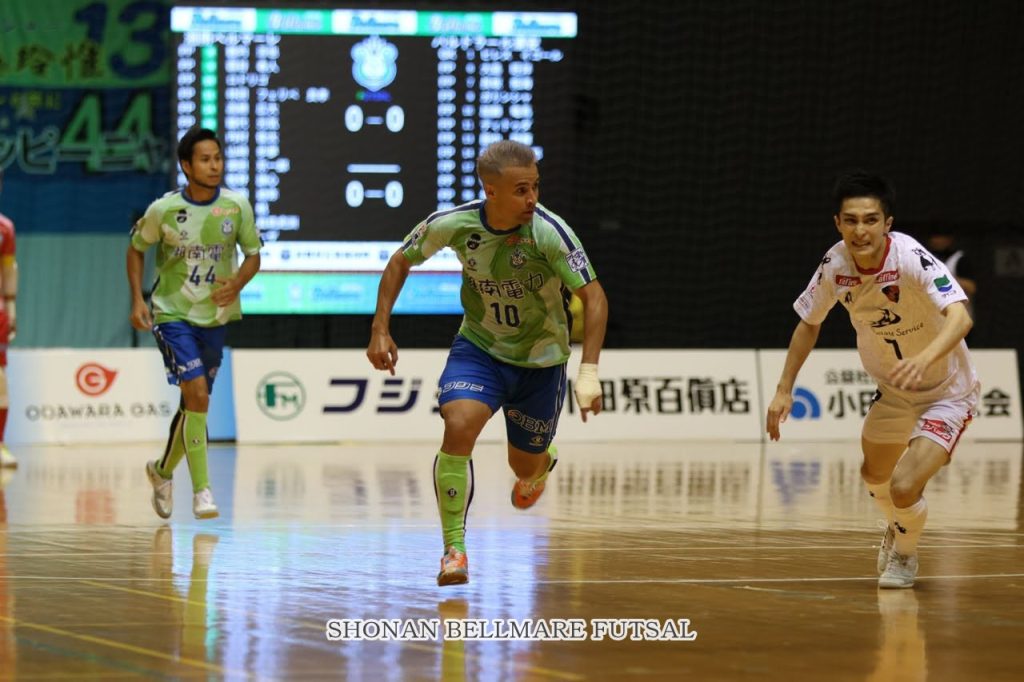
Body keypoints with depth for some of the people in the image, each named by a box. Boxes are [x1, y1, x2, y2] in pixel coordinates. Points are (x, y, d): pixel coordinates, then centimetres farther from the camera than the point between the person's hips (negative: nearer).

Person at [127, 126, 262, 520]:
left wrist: (237, 283, -18)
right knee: (197, 393, -20)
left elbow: (253, 255, 2)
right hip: (173, 314, -4)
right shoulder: (163, 210, -12)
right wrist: (137, 299, -5)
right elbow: (136, 249, 4)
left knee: (195, 402, 13)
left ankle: (163, 470, 38)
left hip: (215, 315, 4)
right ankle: (201, 490, -15)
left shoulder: (237, 206, -7)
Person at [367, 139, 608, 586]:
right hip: (479, 348, 1)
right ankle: (454, 549, -17)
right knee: (458, 427, -27)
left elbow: (593, 296, -27)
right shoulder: (453, 224, -19)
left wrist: (588, 372, -38)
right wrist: (380, 330, -7)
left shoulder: (548, 231, -27)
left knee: (525, 467, 12)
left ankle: (543, 464, 54)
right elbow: (400, 262, 0)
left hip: (540, 361, -1)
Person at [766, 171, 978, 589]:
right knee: (874, 476, 24)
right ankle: (897, 528, 60)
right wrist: (784, 389, 0)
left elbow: (960, 317, -47)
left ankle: (905, 554, 16)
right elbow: (809, 322, 4)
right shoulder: (835, 266, -16)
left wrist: (924, 359, -65)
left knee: (904, 488, -19)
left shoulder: (912, 259, -33)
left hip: (946, 393, -6)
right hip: (892, 392, 6)